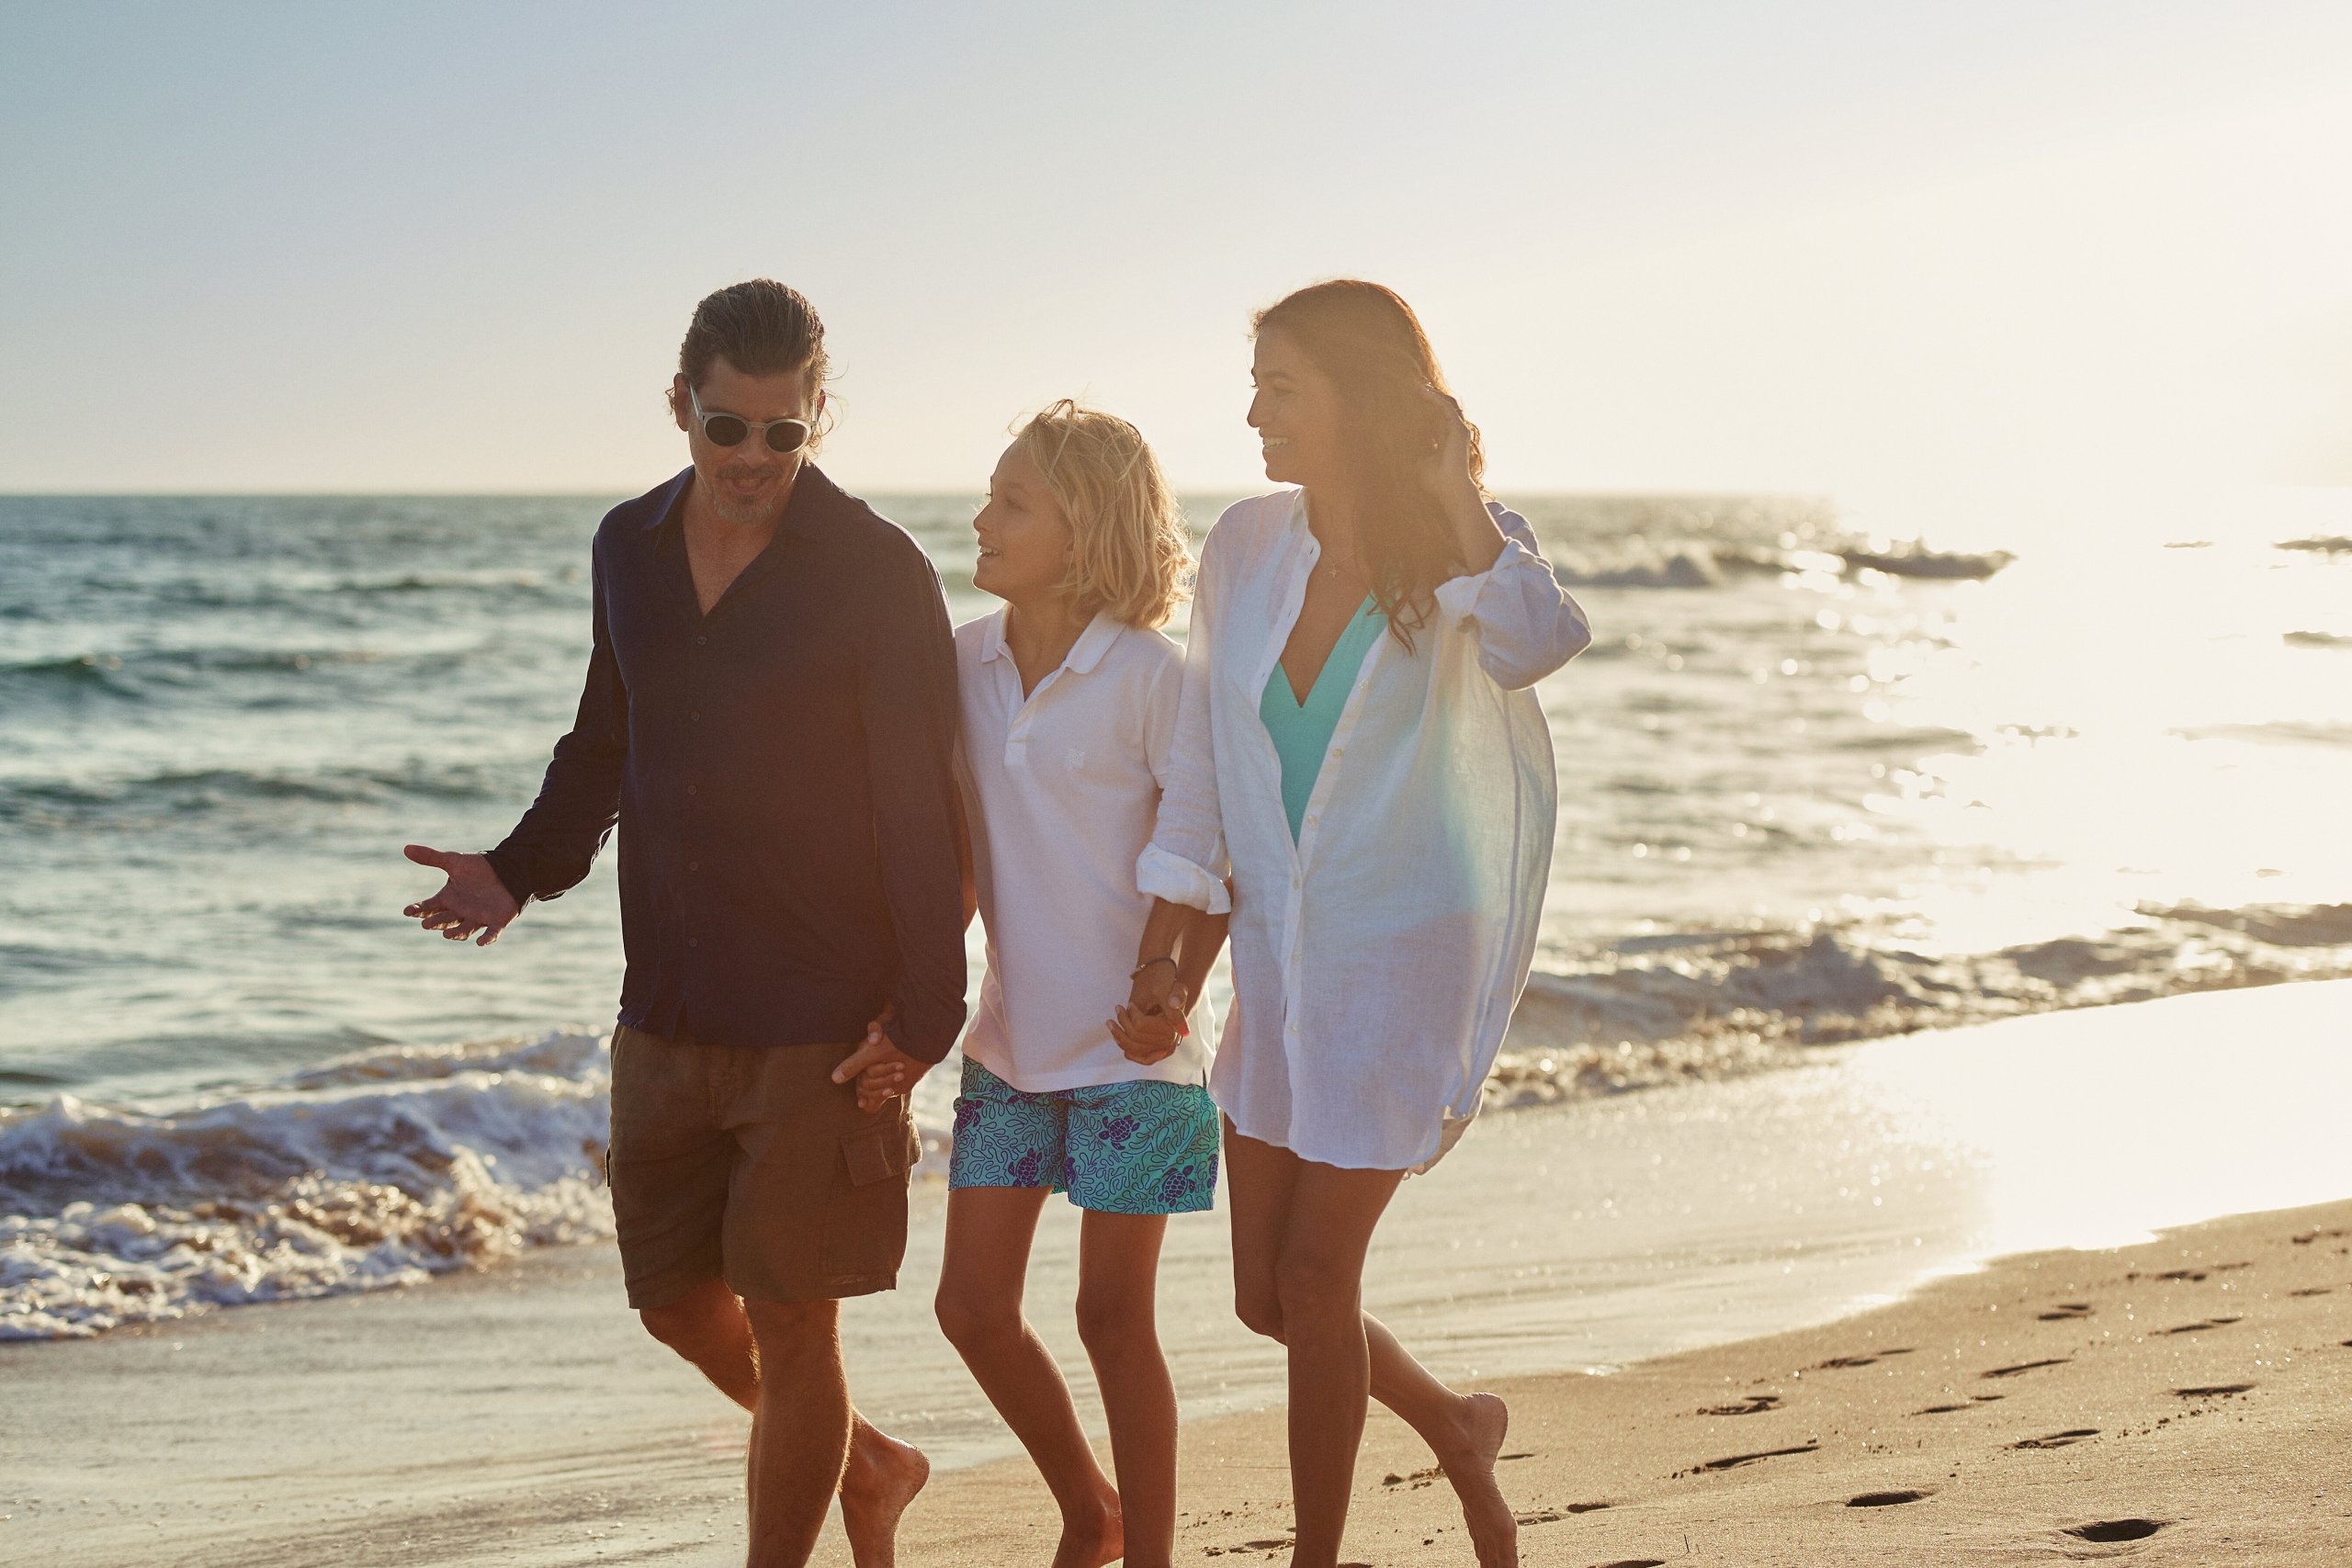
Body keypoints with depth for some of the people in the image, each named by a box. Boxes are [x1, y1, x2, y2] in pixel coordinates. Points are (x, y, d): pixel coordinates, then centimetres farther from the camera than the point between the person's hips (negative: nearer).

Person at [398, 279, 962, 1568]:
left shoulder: (877, 573, -10)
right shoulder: (630, 548, 7)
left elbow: (923, 813, -10)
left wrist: (924, 1015, -15)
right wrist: (521, 872, 2)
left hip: (819, 1025, -6)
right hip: (665, 1015, 6)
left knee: (791, 1326, 0)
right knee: (678, 1304, 14)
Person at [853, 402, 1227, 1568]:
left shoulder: (1147, 674, -13)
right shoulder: (962, 662, 2)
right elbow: (959, 859, 7)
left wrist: (1177, 991, -18)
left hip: (1129, 1046, -5)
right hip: (1010, 1040, 5)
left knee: (1112, 1313, 1)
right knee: (973, 1307, 6)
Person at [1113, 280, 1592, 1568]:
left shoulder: (1459, 555, -12)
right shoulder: (1247, 547, -1)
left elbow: (1538, 644, -37)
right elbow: (1201, 769, 6)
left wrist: (1451, 495, -29)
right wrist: (1156, 958, 5)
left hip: (1405, 952, -5)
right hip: (1277, 954, 5)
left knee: (1315, 1277, 0)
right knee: (1265, 1295, 11)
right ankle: (1455, 1427, 38)